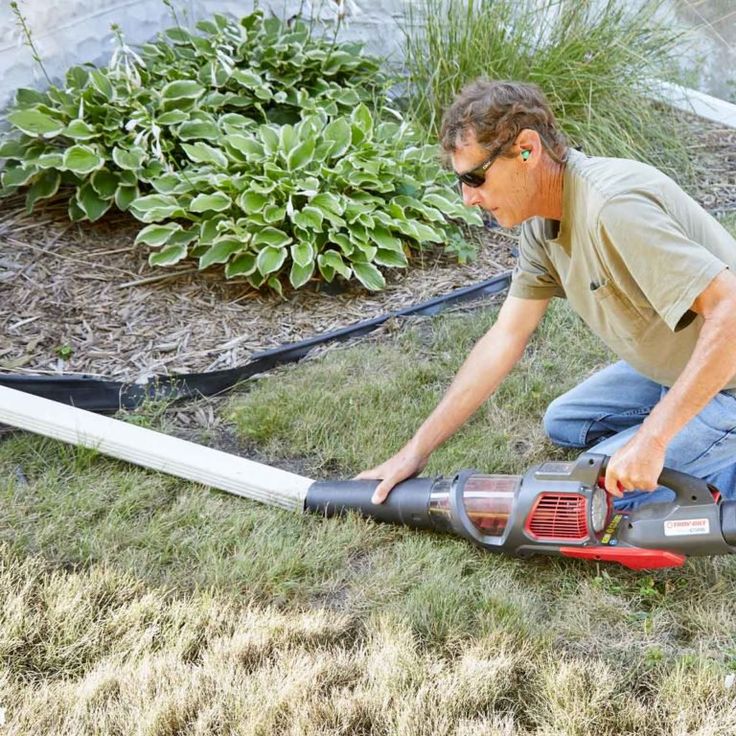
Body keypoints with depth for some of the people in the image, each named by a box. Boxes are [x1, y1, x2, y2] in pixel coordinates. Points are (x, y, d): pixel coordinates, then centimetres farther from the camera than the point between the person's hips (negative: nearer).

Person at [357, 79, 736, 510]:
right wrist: (417, 450, 2)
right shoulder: (542, 224, -1)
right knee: (564, 423, 21)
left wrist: (652, 440, -34)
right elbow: (506, 338, 3)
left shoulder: (614, 207, -30)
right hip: (672, 372, 9)